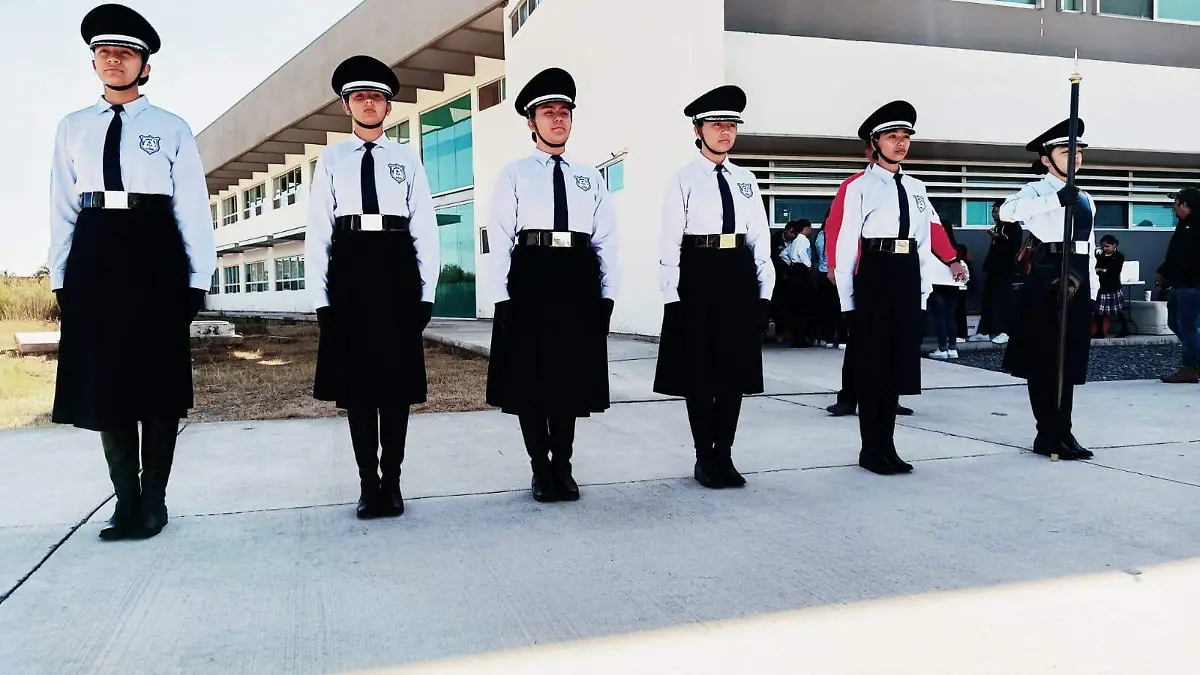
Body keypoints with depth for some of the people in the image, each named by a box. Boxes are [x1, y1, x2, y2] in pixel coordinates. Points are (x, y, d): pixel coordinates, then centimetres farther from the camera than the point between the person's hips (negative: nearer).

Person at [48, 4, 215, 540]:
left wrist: (198, 276, -5)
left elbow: (193, 207, 1)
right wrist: (61, 276, 5)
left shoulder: (171, 129, 6)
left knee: (158, 376, 0)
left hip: (155, 250, -3)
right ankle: (125, 500, 15)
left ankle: (153, 500, 10)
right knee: (101, 379, 4)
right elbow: (62, 207, 11)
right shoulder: (72, 128, 14)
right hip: (94, 253, 3)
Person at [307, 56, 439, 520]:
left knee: (398, 379, 3)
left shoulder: (408, 159, 8)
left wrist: (427, 292, -2)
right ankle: (368, 483, 14)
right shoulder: (331, 159, 8)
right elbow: (317, 231, 4)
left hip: (397, 269, 0)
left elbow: (425, 229, 5)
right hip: (349, 271, 0)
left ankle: (392, 482, 14)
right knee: (356, 381, 4)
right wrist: (321, 297, -4)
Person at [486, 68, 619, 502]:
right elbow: (499, 239, -1)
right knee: (529, 379, 3)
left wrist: (607, 294, 2)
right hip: (530, 279, -2)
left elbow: (606, 240, 10)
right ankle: (542, 471, 18)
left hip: (578, 282, 2)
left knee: (571, 376, 7)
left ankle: (563, 468, 22)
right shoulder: (514, 175, 6)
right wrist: (502, 296, -9)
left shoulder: (590, 177, 14)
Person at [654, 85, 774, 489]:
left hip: (738, 277, 4)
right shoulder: (683, 180, -2)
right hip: (697, 277, -4)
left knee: (735, 368, 8)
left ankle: (724, 456, 20)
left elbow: (760, 240, 11)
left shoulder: (746, 180, 11)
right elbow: (670, 243, -5)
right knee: (699, 370, 3)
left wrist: (764, 291, 5)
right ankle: (705, 458, 17)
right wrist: (671, 296, -11)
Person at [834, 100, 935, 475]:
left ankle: (887, 445, 22)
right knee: (872, 362, 1)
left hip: (908, 277, 6)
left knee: (899, 361, 10)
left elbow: (925, 243, 16)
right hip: (874, 275, -6)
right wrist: (847, 297, -8)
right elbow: (847, 244, -5)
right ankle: (872, 449, 13)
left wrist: (923, 288, 11)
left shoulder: (917, 188, 15)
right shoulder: (860, 187, -3)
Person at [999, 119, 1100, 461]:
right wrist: (1057, 199, -32)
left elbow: (1089, 246, 23)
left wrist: (1092, 285, 16)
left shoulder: (1086, 199, 21)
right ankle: (1049, 434, 5)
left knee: (1070, 358, 9)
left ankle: (1063, 432, 18)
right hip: (1048, 277, -7)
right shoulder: (1037, 190, -2)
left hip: (1079, 280, 7)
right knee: (1044, 358, -3)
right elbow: (1007, 211, -25)